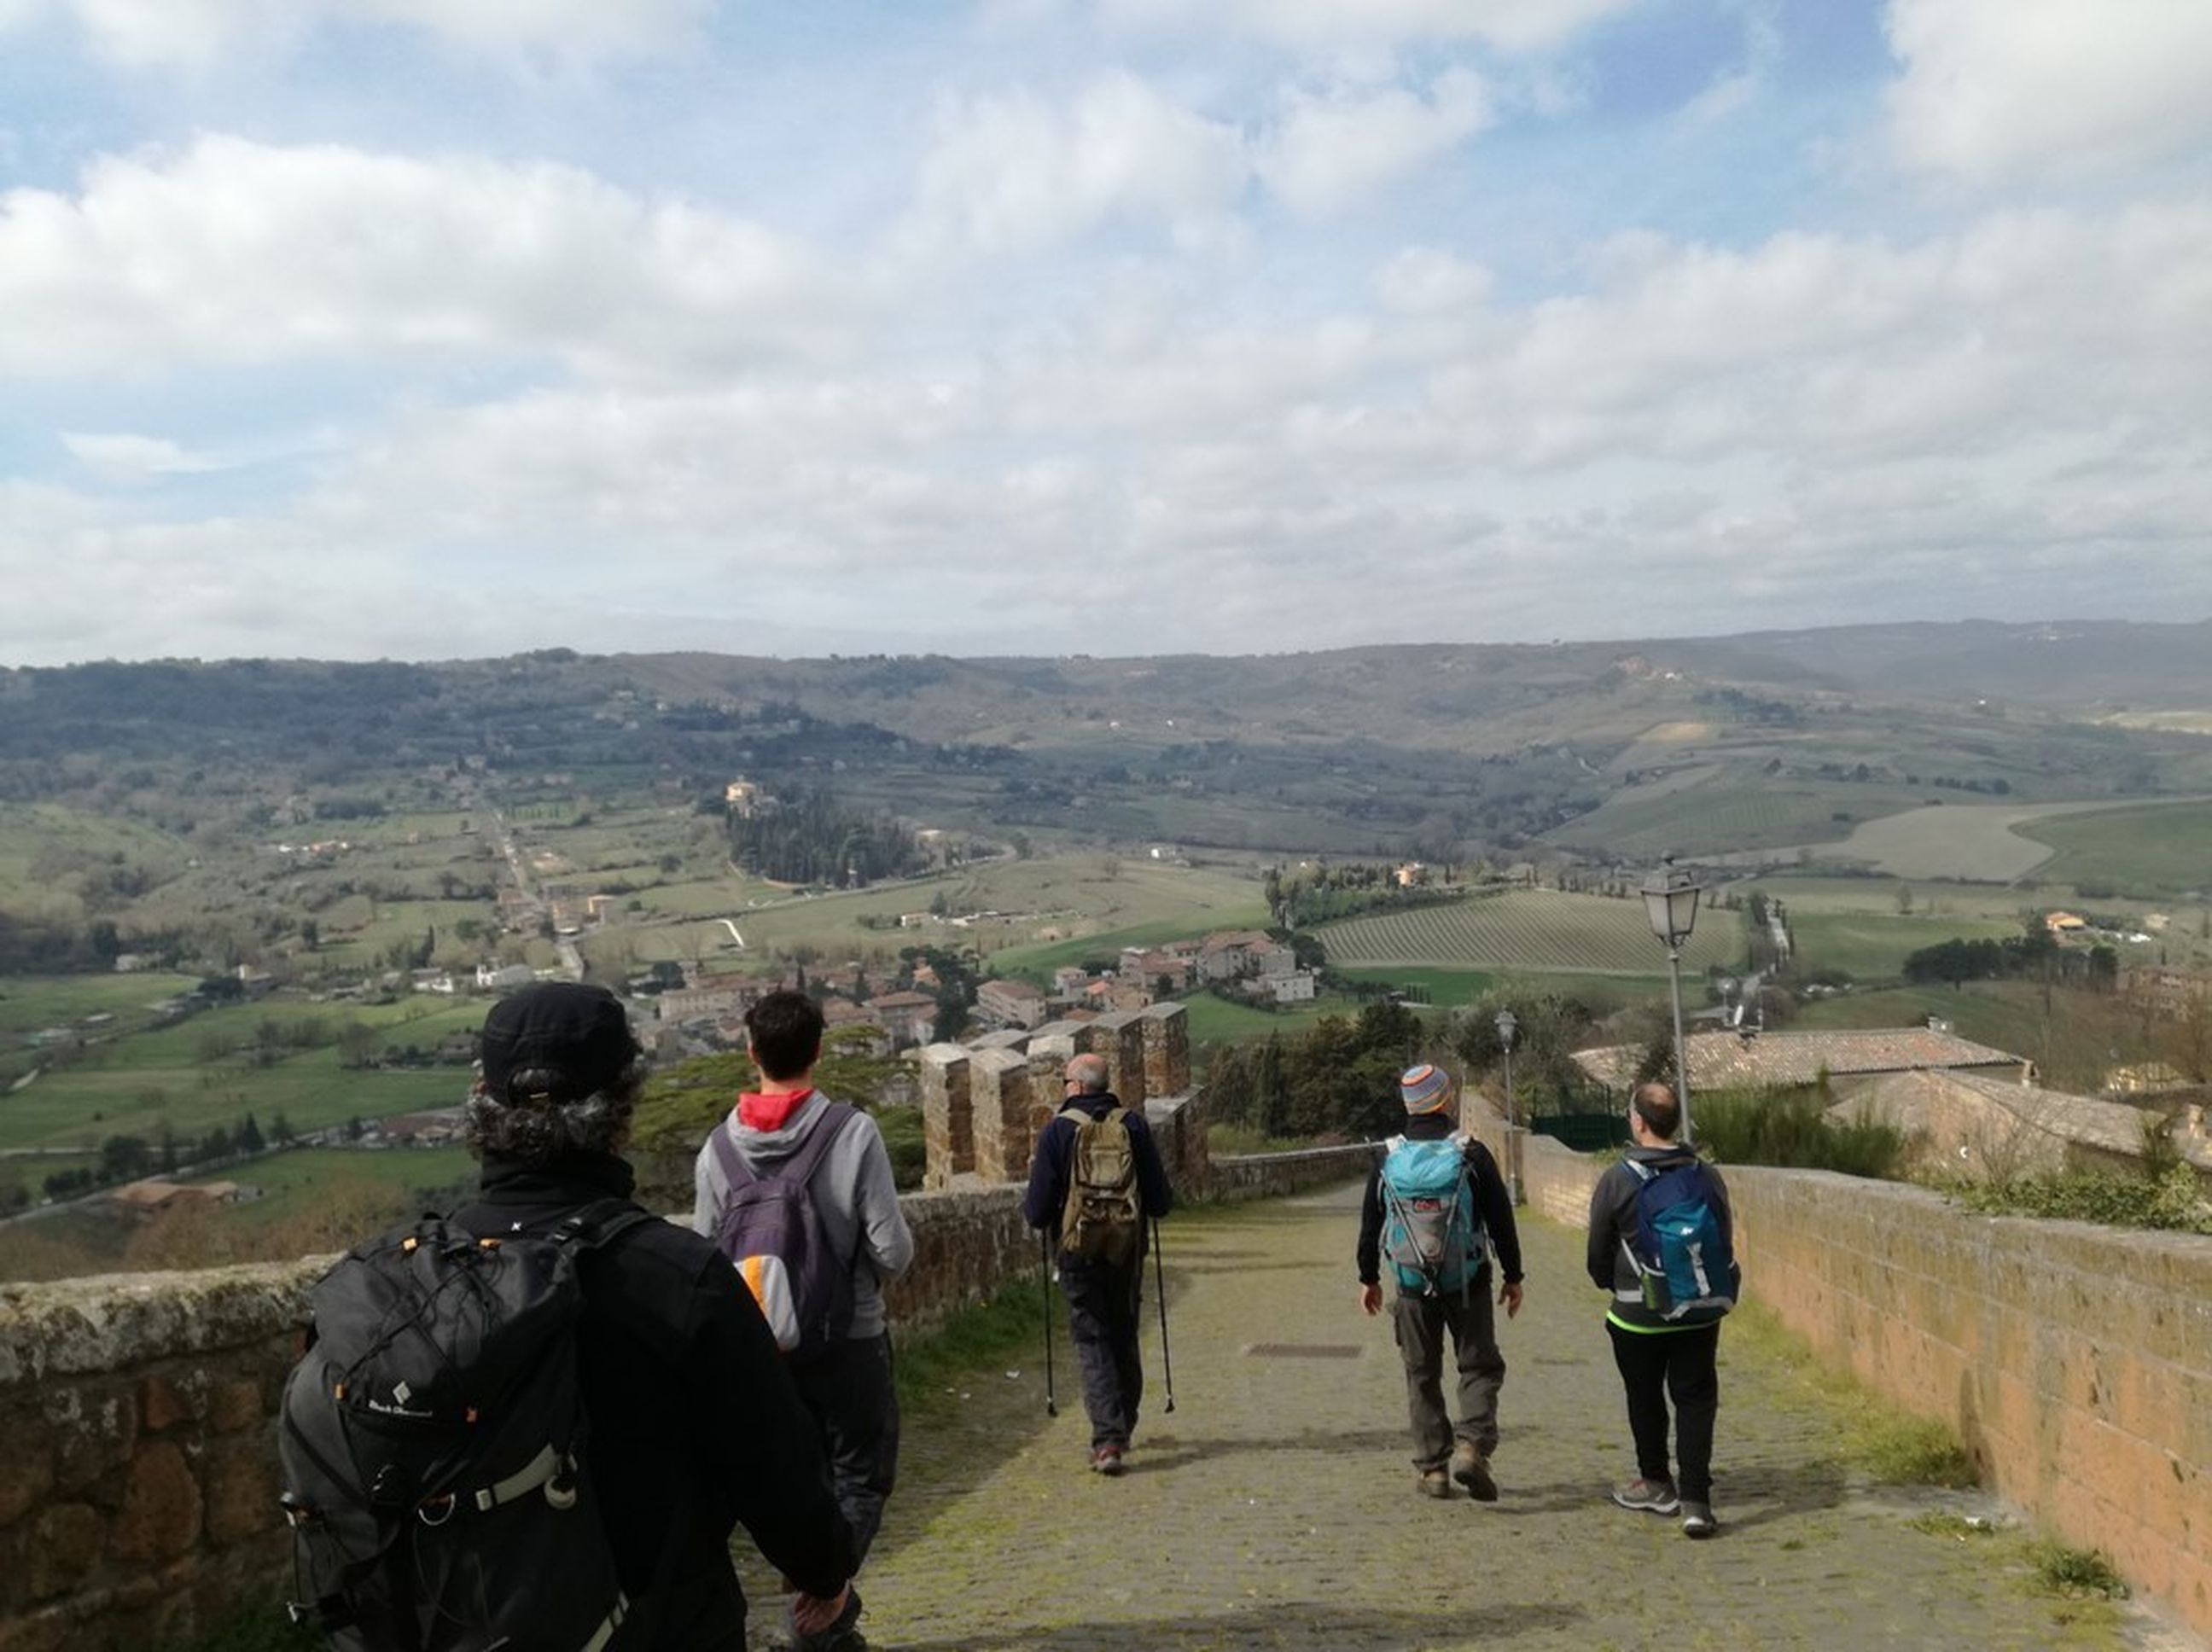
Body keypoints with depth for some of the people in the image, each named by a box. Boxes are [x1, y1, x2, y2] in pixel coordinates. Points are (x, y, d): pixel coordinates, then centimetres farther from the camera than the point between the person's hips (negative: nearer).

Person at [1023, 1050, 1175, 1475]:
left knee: (1093, 1343, 2)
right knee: (1125, 1340, 18)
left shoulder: (1057, 1131, -9)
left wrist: (1031, 1202, 13)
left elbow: (1038, 1213, -9)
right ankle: (1123, 1430, 31)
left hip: (1080, 1254, -3)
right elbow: (1161, 1203, -3)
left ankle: (1108, 1440, -10)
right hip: (1128, 1252, 3)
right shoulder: (1135, 1125, -1)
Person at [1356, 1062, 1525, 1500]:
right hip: (1468, 1282, -2)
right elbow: (1500, 1219, -3)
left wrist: (1369, 1278, 16)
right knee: (1480, 1367, 8)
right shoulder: (1472, 1154, -7)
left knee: (1422, 1376, 11)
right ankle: (1472, 1445, -11)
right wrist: (1512, 1275, 7)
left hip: (1413, 1285, 2)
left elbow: (1370, 1224, 5)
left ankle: (1432, 1468, 12)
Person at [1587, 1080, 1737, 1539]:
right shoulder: (1707, 1176, -2)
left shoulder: (1616, 1181, -12)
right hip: (1699, 1312, 3)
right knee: (1696, 1399, 7)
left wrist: (1612, 1286, 17)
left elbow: (1599, 1254, -3)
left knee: (1645, 1399, 15)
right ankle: (1695, 1498, -1)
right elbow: (1726, 1241, 8)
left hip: (1638, 1315, -2)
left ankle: (1656, 1483, 29)